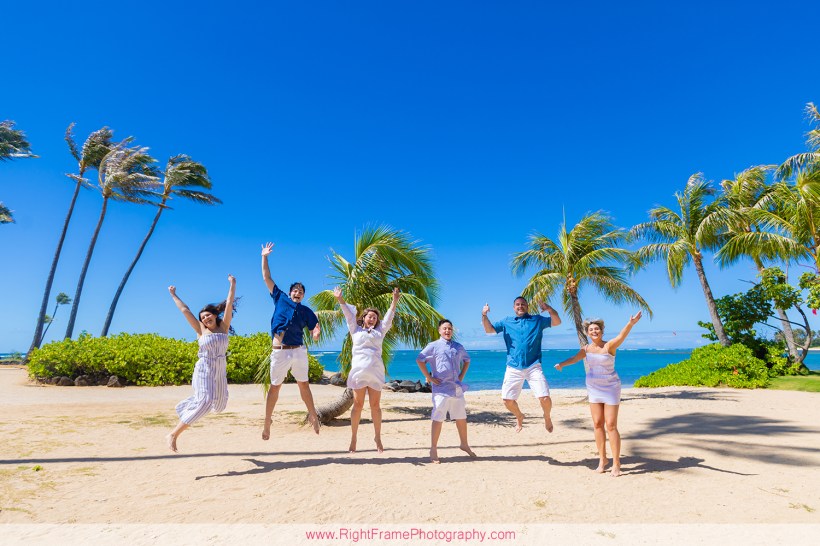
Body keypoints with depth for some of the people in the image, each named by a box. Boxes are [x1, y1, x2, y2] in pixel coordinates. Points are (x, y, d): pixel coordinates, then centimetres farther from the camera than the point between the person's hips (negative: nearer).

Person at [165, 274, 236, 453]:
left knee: (219, 406, 12)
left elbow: (229, 304, 2)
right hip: (204, 370, -4)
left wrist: (232, 284, 2)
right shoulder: (201, 330, 2)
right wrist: (173, 295, 13)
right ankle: (173, 435, -11)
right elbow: (185, 310, 6)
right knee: (204, 403, -21)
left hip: (220, 372, 4)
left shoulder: (224, 327, 4)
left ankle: (186, 405, 39)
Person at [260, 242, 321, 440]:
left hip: (299, 351, 0)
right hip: (279, 351, 0)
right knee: (275, 386, 10)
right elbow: (267, 278, 11)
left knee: (303, 384, 11)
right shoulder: (280, 298, 10)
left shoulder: (306, 311, 10)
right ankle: (267, 424, 19)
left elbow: (315, 327, 5)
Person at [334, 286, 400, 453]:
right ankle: (353, 438, 11)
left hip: (376, 371, 2)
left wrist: (394, 301, 1)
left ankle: (378, 437, 15)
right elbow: (349, 314, 7)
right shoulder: (355, 330, 15)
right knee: (358, 405, 1)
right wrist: (340, 299, -3)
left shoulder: (379, 331, 18)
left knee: (375, 405, 4)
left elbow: (388, 317, 11)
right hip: (359, 369, -1)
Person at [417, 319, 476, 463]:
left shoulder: (458, 347, 11)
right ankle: (433, 449, 9)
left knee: (461, 418, 14)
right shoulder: (433, 346, -3)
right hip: (441, 388, -5)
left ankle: (464, 444, 34)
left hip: (457, 388, 5)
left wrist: (462, 376, 14)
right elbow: (419, 360, -8)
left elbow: (467, 360, 26)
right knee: (438, 419, -3)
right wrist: (429, 377, -10)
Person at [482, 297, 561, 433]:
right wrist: (484, 316, -12)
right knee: (507, 400, 1)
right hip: (513, 368, 2)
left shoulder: (538, 320, 10)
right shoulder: (506, 322, 12)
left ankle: (547, 417, 23)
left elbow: (557, 322, 2)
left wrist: (549, 309, -18)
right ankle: (519, 417, 34)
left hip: (533, 367, -1)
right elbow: (489, 330, 7)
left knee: (545, 398, -12)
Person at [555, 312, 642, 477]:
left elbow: (621, 337, -30)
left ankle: (616, 463, 8)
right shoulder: (586, 349, 3)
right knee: (597, 424, 7)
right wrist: (562, 364, -31)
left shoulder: (609, 346, -11)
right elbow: (575, 358, -11)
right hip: (593, 389, 4)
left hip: (610, 389, -4)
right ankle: (603, 459, 21)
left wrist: (631, 323, -49)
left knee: (611, 425, -4)